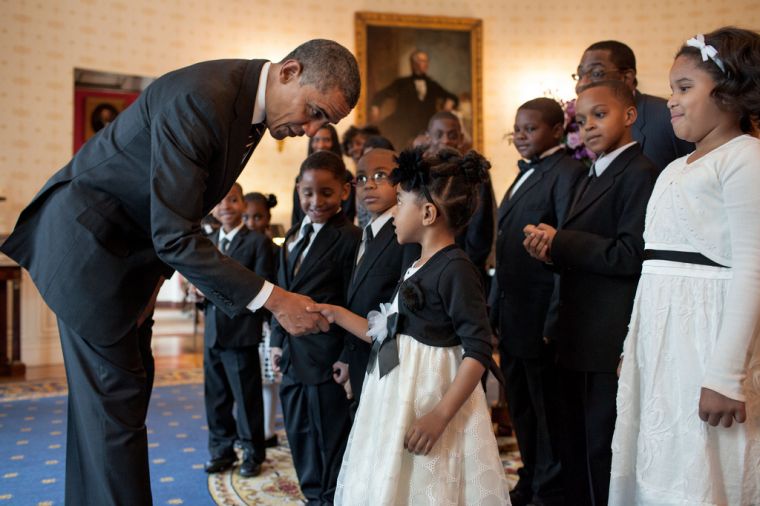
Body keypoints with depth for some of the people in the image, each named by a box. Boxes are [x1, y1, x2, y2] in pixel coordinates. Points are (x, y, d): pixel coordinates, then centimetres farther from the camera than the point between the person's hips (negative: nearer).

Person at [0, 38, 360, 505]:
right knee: (116, 393, -5)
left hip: (126, 246, 9)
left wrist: (156, 275, 8)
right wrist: (272, 300, -31)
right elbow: (174, 236, -32)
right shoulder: (201, 98, -30)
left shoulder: (253, 100, 0)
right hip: (88, 241, -9)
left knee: (103, 388, 16)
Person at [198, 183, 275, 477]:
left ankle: (252, 453, 19)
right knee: (216, 397, 13)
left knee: (247, 398, 4)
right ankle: (221, 450, 28)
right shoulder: (208, 243, 14)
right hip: (212, 332, 6)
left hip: (241, 333, -6)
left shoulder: (258, 242, -5)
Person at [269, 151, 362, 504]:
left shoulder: (349, 238, -13)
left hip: (326, 359, -8)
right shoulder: (294, 236, 13)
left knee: (331, 446, 7)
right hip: (293, 358, 8)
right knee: (301, 443, 20)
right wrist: (278, 341, 12)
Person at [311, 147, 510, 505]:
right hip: (397, 402, 9)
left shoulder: (456, 269, -17)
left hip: (432, 403, -9)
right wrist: (338, 315, 13)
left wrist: (440, 415, -25)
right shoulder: (417, 267, 10)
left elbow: (479, 351, -21)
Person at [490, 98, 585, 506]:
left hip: (540, 315, -9)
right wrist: (495, 304, 14)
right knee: (521, 408, 19)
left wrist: (556, 320, -22)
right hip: (511, 315, 9)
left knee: (548, 410, 8)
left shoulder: (567, 172, -12)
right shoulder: (526, 174, 16)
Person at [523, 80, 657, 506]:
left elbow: (630, 255, -21)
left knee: (602, 456, 1)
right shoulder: (591, 180, 19)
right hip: (578, 339, 9)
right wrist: (552, 250, -1)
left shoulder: (640, 174, -11)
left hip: (611, 344, -9)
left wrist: (560, 241, -15)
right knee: (576, 451, 18)